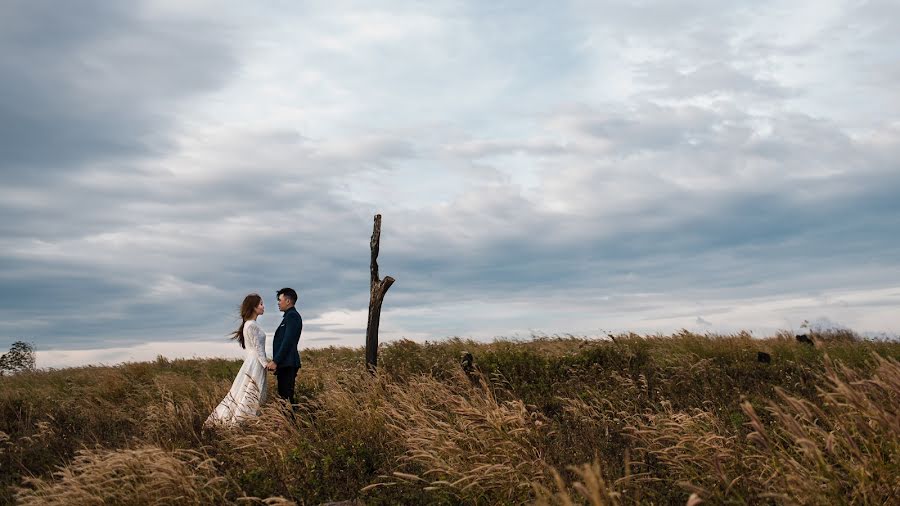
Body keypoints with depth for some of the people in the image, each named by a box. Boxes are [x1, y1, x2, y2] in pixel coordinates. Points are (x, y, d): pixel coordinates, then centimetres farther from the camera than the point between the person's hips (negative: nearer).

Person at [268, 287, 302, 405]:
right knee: (284, 396, 9)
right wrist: (276, 361, 20)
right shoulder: (289, 316, 20)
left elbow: (287, 342, -18)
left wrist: (275, 361, -19)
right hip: (284, 364, 10)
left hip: (288, 364, -10)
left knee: (286, 397, -10)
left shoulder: (292, 316, -11)